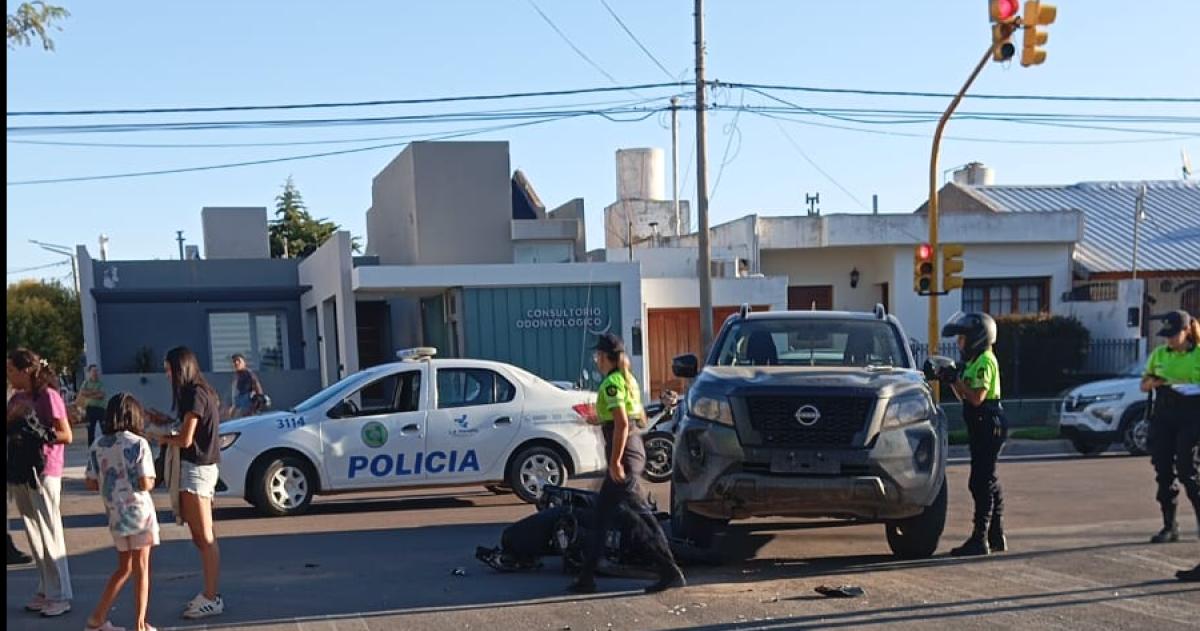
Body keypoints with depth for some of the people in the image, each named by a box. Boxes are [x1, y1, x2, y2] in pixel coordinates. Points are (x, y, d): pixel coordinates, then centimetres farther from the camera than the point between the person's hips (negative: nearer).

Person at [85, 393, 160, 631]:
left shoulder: (98, 445, 1)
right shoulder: (138, 444, -12)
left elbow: (91, 484, 4)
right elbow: (145, 484, -16)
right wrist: (152, 481, 5)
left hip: (115, 514, 5)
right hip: (139, 511, -5)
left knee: (124, 568, 20)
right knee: (141, 568, 5)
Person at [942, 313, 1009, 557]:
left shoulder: (985, 361, -13)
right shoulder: (975, 361, 19)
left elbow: (976, 397, -22)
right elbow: (964, 397, 19)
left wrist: (955, 379, -16)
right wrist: (951, 379, 7)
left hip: (988, 426, -11)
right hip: (983, 427, 11)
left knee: (981, 482, -11)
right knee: (988, 482, 14)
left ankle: (980, 539, -11)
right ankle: (997, 537, 22)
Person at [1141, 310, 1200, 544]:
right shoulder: (1159, 354, 12)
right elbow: (1143, 385, 16)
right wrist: (1155, 382, -5)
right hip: (1163, 413, 4)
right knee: (1163, 470, 3)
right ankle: (1169, 526, 11)